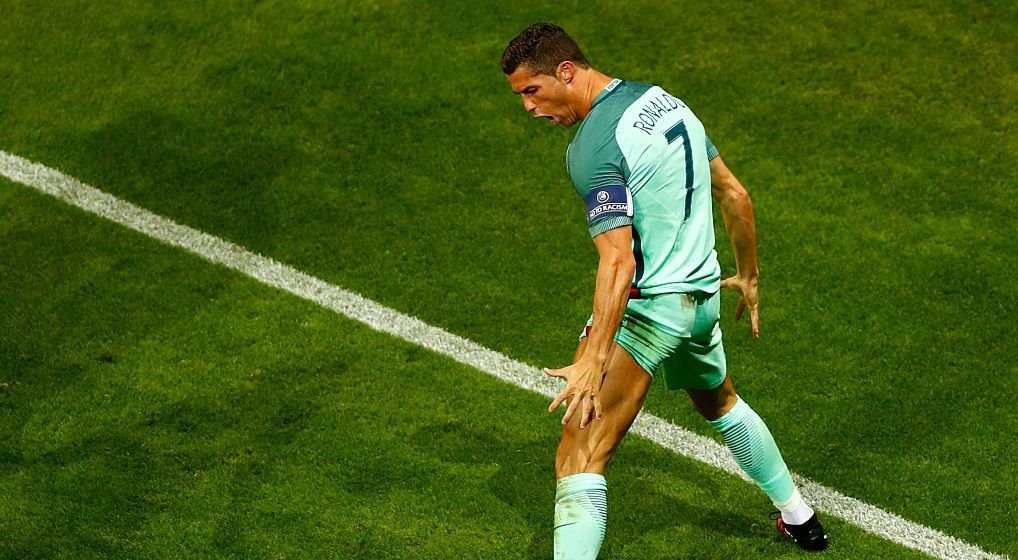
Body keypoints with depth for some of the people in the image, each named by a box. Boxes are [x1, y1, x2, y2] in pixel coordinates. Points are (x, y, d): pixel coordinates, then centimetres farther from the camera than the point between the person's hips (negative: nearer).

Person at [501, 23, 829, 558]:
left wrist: (593, 361, -31)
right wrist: (747, 276, 27)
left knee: (578, 458, -12)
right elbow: (735, 197, 15)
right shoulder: (663, 100, 8)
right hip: (703, 298, 9)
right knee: (720, 403, 35)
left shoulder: (593, 146, -18)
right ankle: (799, 517, 50)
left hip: (646, 308, -9)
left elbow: (618, 262, -27)